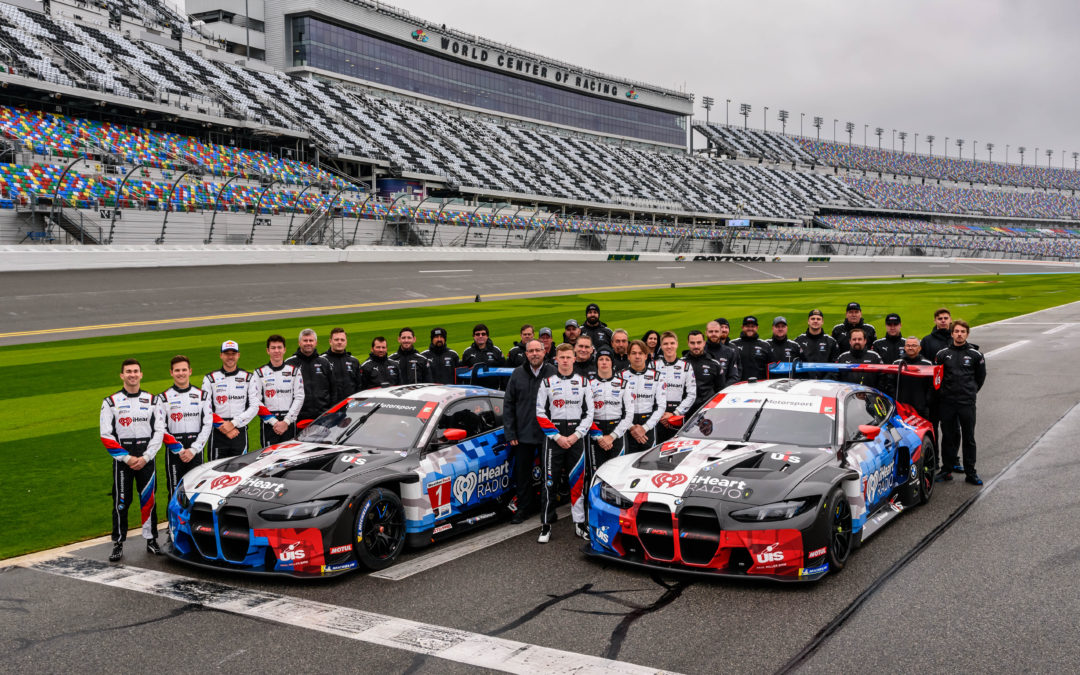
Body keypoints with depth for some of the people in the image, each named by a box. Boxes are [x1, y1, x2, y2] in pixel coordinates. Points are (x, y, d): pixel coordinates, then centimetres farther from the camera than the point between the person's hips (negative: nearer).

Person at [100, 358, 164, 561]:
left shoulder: (151, 400, 8)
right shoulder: (111, 402, 3)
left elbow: (159, 431, 4)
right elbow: (106, 436, -2)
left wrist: (145, 457, -7)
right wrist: (127, 458, -10)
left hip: (146, 458, 1)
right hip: (122, 458, -1)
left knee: (148, 499, 2)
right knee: (120, 501, -1)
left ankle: (151, 539, 13)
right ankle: (118, 544, 8)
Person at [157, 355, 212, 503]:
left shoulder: (202, 396, 8)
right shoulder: (163, 398, 3)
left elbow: (207, 425, 2)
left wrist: (193, 450, -9)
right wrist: (179, 450, -11)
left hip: (196, 452, 1)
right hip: (173, 452, -1)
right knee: (175, 493, -1)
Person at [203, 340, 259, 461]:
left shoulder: (248, 378, 8)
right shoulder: (210, 379, 6)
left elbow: (254, 407, 1)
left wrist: (234, 423, -10)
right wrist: (223, 426, -10)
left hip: (240, 432, 1)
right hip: (218, 433, -1)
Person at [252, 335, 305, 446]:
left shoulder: (294, 370, 10)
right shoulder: (259, 373, 7)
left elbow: (299, 397, 2)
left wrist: (286, 421, -8)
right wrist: (273, 421, -11)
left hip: (289, 423, 1)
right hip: (268, 424, -1)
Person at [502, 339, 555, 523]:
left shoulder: (554, 373, -3)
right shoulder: (517, 374, 2)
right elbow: (508, 404, 5)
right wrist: (510, 433, 0)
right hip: (523, 434, 2)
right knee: (522, 473, 8)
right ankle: (522, 507, 20)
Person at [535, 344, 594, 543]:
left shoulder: (583, 383, 8)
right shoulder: (547, 382, 4)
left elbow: (589, 412, 6)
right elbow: (541, 413, 1)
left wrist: (576, 435, -6)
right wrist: (557, 437, -8)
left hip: (577, 438, 1)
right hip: (553, 438, -1)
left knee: (577, 481, 2)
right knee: (549, 482, -2)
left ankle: (579, 523, 9)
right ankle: (546, 525, 4)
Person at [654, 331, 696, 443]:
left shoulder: (686, 366, 9)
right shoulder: (653, 366, 9)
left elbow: (692, 394, 3)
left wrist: (675, 413, -5)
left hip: (678, 416, 0)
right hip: (656, 418, 0)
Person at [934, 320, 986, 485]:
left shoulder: (975, 355, 3)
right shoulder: (942, 354, 4)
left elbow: (981, 376, 15)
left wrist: (971, 391, 14)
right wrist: (943, 391, 10)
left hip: (967, 403, -1)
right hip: (947, 402, 1)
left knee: (969, 438, 2)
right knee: (948, 436, 6)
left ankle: (970, 473, 8)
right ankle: (947, 469, 15)